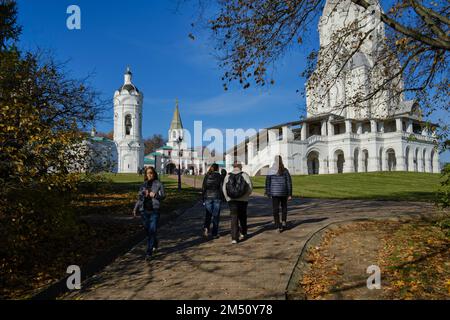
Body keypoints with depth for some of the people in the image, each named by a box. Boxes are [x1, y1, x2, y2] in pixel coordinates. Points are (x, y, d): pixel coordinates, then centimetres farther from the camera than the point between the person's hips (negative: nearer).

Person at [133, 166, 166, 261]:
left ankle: (149, 253, -4)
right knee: (147, 231, 12)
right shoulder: (143, 185, 12)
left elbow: (163, 196, -5)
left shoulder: (158, 184, 1)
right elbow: (139, 197, 18)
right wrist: (135, 209, 14)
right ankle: (155, 244, 39)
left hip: (154, 211, -4)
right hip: (144, 210, 4)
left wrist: (155, 195, -23)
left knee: (152, 231, -8)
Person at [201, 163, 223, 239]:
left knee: (208, 215, 14)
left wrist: (203, 199, 9)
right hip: (217, 197, -2)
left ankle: (206, 228, -8)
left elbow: (203, 188, 3)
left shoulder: (206, 176, 3)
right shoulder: (219, 176, -4)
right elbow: (221, 188, -6)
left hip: (208, 197, 2)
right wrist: (221, 198, 3)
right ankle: (214, 233, 9)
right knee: (216, 215, 7)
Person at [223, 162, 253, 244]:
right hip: (243, 200, 0)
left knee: (234, 218, 0)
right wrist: (247, 194, 10)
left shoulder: (228, 176, 1)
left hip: (231, 200, 0)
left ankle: (234, 238, -8)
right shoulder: (244, 175, -2)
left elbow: (224, 188, -3)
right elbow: (250, 186, -7)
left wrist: (228, 198, 8)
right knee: (242, 217, 20)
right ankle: (243, 233, 34)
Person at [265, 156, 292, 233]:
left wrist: (268, 192, 7)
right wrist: (290, 194, 3)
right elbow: (289, 182, -3)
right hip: (283, 192, 1)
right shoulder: (285, 171, -4)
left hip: (274, 192, -1)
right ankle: (284, 221, 18)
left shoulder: (271, 171, -4)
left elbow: (267, 182, -2)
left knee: (275, 209, 3)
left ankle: (278, 226, 0)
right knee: (284, 207, 23)